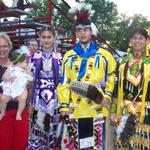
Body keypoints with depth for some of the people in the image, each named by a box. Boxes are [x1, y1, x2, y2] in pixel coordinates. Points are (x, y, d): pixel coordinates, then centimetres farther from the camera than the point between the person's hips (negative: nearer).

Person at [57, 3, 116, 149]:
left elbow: (110, 79, 9)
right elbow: (63, 83, 6)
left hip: (96, 109, -1)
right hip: (74, 109, 1)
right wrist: (64, 106, 1)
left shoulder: (104, 55, 6)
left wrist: (107, 97, -5)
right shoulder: (69, 56, 9)